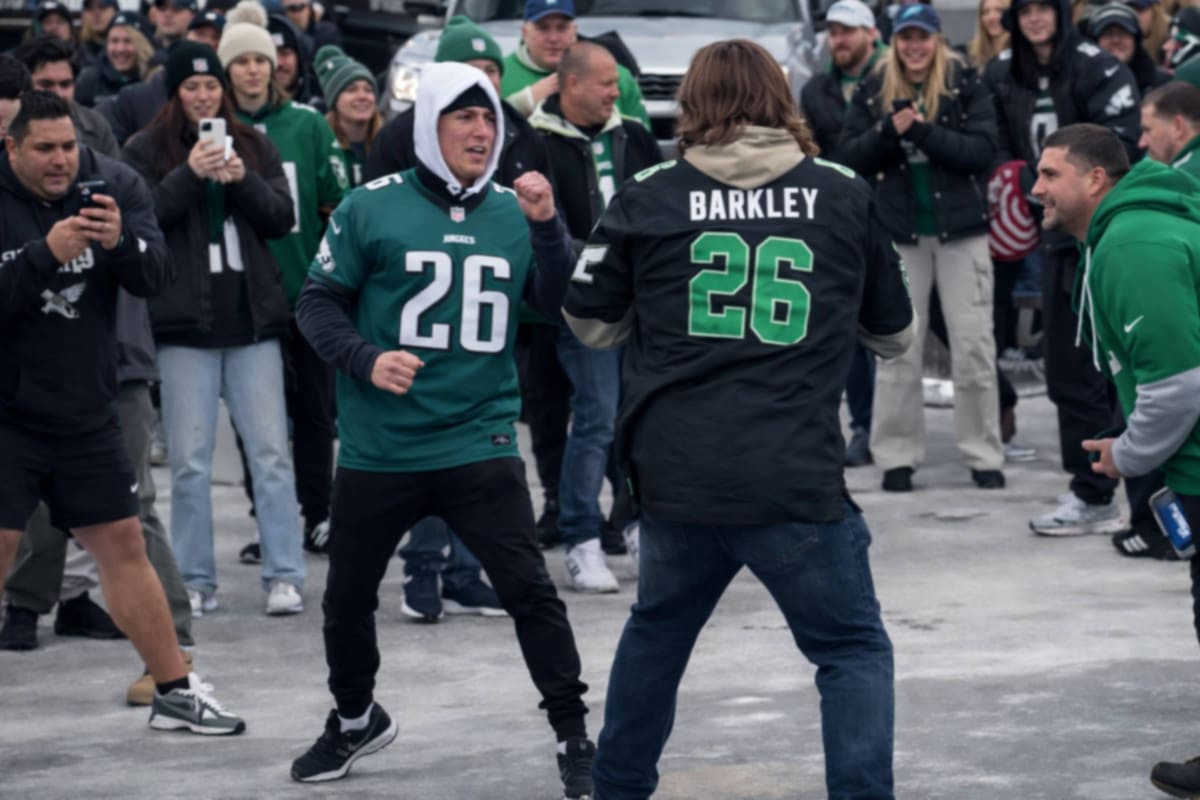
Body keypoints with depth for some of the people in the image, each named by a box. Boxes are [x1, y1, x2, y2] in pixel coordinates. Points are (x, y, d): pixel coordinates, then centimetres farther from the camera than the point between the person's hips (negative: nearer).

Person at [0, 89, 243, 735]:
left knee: (124, 547, 12)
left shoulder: (114, 185, -2)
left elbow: (155, 279, -9)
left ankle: (175, 692, 22)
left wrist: (121, 242, -29)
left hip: (87, 410, 4)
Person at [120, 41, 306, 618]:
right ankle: (194, 581, 8)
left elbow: (282, 219, 6)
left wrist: (243, 180, -11)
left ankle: (284, 576, 2)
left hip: (253, 317, 2)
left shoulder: (254, 146, 11)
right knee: (190, 460, 1)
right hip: (184, 321, -2)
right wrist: (190, 174, -19)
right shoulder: (146, 150, 4)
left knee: (271, 452, 0)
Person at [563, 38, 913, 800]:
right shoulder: (844, 194, 5)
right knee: (853, 650, 9)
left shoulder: (649, 197, 4)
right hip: (795, 479, -2)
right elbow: (896, 334, 15)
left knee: (657, 633, 25)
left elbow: (592, 325, 14)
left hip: (676, 475, 3)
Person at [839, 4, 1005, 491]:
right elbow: (850, 156, 1)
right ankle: (897, 457, 8)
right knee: (897, 349, 2)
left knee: (973, 345, 1)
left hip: (961, 228, -1)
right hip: (899, 231, 1)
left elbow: (983, 150, -10)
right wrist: (888, 131, -16)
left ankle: (983, 454, 8)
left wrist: (923, 131, -20)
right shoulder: (873, 90, 5)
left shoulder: (964, 85, -1)